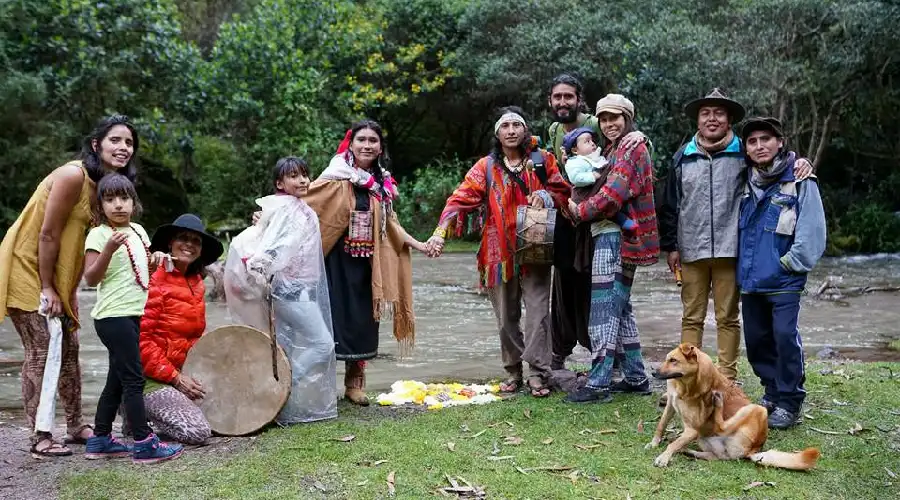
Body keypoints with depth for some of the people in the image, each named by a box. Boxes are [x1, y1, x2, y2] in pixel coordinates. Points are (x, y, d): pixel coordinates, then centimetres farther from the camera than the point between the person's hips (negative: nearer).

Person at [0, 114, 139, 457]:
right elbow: (48, 234, -22)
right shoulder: (74, 176, -24)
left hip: (56, 274, 9)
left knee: (69, 348, 10)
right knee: (41, 352, -8)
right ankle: (39, 438, 0)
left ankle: (75, 426, 20)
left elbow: (81, 241, 5)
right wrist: (46, 288, -17)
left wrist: (68, 291, 2)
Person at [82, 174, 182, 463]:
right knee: (134, 379, -8)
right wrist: (109, 248, -28)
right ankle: (144, 444, -5)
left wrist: (156, 260, 2)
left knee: (117, 380, 14)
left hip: (132, 315, 8)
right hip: (113, 317, -8)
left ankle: (100, 440, 23)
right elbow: (91, 278, -16)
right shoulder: (98, 234, -9)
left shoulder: (138, 231, 12)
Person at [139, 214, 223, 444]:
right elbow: (141, 339, -17)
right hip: (152, 378, -8)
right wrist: (175, 377, -16)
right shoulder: (154, 280, -13)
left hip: (183, 374, 8)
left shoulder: (196, 283, 11)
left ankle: (152, 412, 11)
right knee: (197, 431, -22)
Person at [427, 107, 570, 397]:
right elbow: (461, 198, -7)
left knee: (538, 314, -6)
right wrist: (441, 232, -21)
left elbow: (562, 192, 10)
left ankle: (538, 375, 0)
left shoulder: (542, 160, 4)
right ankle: (513, 372, 21)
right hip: (500, 253, 1)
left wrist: (545, 196, -13)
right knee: (506, 318, 9)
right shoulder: (487, 167, 3)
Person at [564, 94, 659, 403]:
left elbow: (614, 192, -20)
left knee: (604, 309, -12)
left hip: (614, 236, -11)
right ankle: (636, 377, 20)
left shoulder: (630, 149, -8)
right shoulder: (613, 150, 24)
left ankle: (599, 383, -11)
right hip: (615, 237, 11)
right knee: (620, 307, 14)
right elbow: (602, 186, 19)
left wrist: (581, 210, -10)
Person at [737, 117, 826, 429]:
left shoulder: (800, 182, -8)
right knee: (756, 340, 11)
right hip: (750, 280, 6)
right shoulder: (747, 184, 10)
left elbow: (812, 231, -13)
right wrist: (742, 267, 9)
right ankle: (773, 392, 27)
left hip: (783, 282, -6)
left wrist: (791, 263, -11)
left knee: (785, 337, -10)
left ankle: (789, 401, 3)